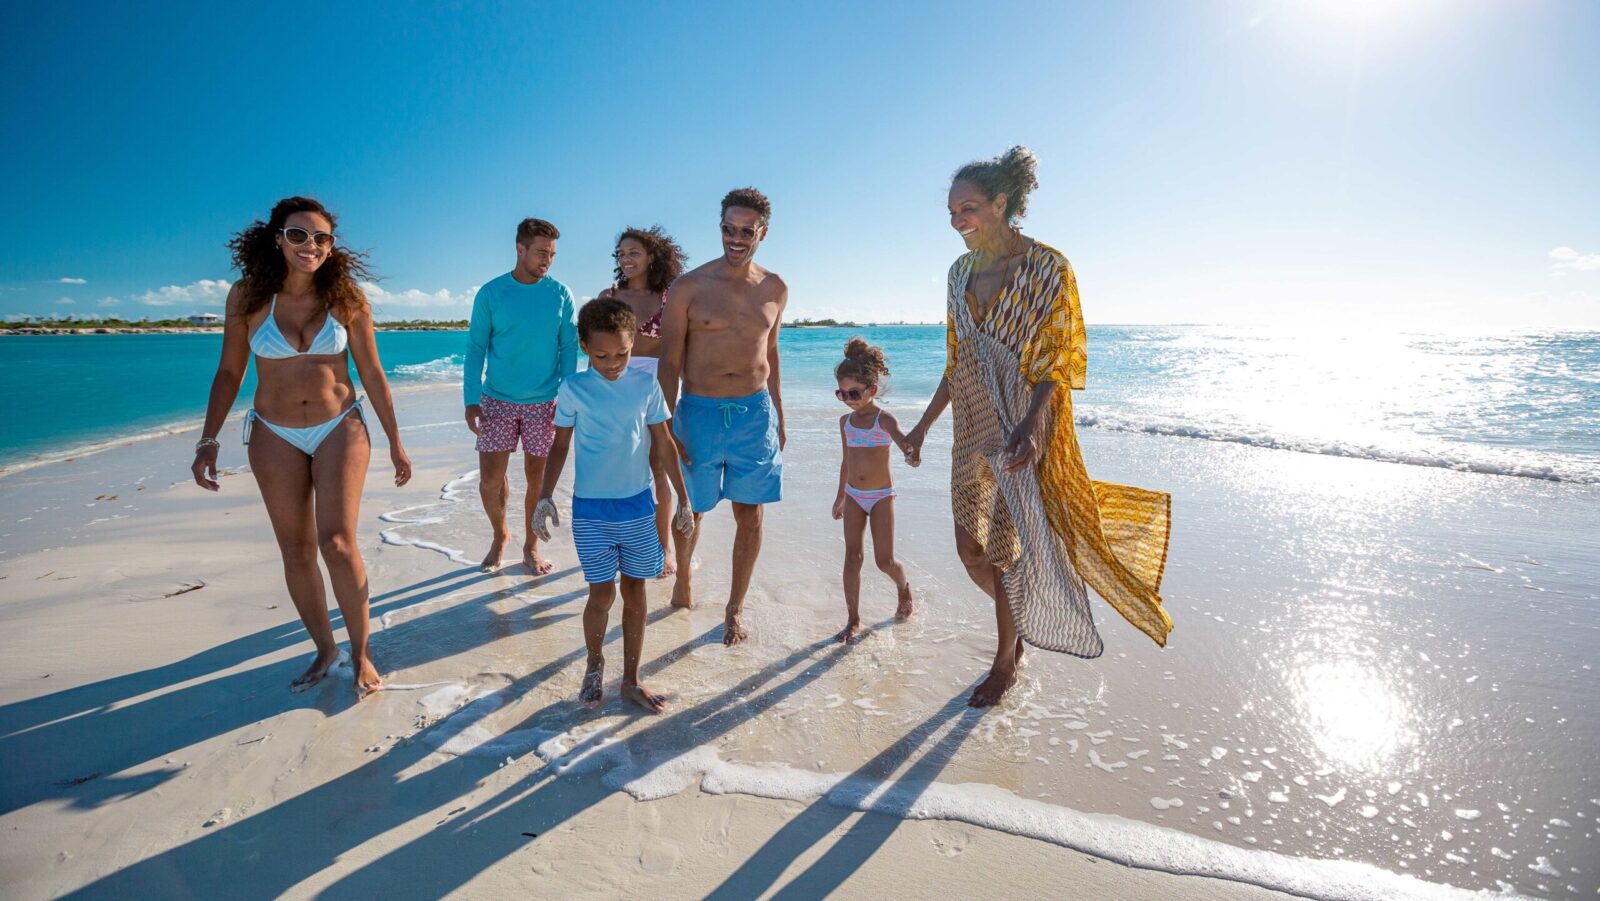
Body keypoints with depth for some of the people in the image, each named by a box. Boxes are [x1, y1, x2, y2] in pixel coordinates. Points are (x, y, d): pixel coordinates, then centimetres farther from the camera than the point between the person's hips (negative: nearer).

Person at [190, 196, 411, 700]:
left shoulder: (346, 298, -6)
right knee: (297, 551, 7)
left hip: (340, 428, -2)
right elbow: (229, 372, 5)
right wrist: (208, 441, 1)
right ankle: (324, 650, 23)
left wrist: (396, 445, 2)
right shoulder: (248, 296, -3)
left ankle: (360, 652, 5)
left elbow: (373, 375, -1)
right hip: (275, 436, 2)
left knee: (338, 544, -13)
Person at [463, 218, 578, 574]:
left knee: (536, 477, 6)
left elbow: (568, 347, 2)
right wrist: (471, 400, -5)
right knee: (490, 478, 0)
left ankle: (531, 545, 24)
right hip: (498, 400, 0)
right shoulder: (490, 293, -2)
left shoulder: (560, 294, 0)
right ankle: (500, 536, 27)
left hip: (543, 403, 0)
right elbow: (475, 348, 0)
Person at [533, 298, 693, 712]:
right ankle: (594, 663, 31)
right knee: (601, 594, 3)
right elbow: (559, 446, 3)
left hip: (638, 504, 2)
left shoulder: (646, 384, -2)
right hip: (590, 508, -2)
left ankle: (631, 679, 23)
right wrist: (545, 496, -7)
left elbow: (663, 443, 5)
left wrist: (682, 497, 7)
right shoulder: (574, 389, -6)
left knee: (635, 591, 9)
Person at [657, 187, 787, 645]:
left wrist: (778, 412, 16)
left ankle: (736, 608, 22)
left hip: (755, 413, 3)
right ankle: (683, 574, 40)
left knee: (750, 513, 6)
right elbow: (669, 362, -3)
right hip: (699, 412, -2)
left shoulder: (775, 290, 5)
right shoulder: (689, 288, -5)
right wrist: (668, 426, -9)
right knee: (690, 509, 9)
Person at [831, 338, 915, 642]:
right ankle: (854, 619, 11)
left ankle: (904, 587, 34)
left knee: (885, 560, -1)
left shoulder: (884, 419, -12)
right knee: (852, 557, 2)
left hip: (881, 496, -4)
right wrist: (841, 496, 21)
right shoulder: (846, 421, 5)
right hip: (854, 496, 5)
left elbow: (902, 439, -34)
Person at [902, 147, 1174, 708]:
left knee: (1007, 550, 2)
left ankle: (1006, 661, 24)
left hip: (1021, 431, -6)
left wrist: (1030, 427, -29)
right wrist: (923, 425, 13)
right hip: (972, 431, 6)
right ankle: (1016, 623, 39)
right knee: (971, 550, 10)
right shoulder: (961, 272, 8)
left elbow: (1057, 364, -14)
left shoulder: (1046, 268, -10)